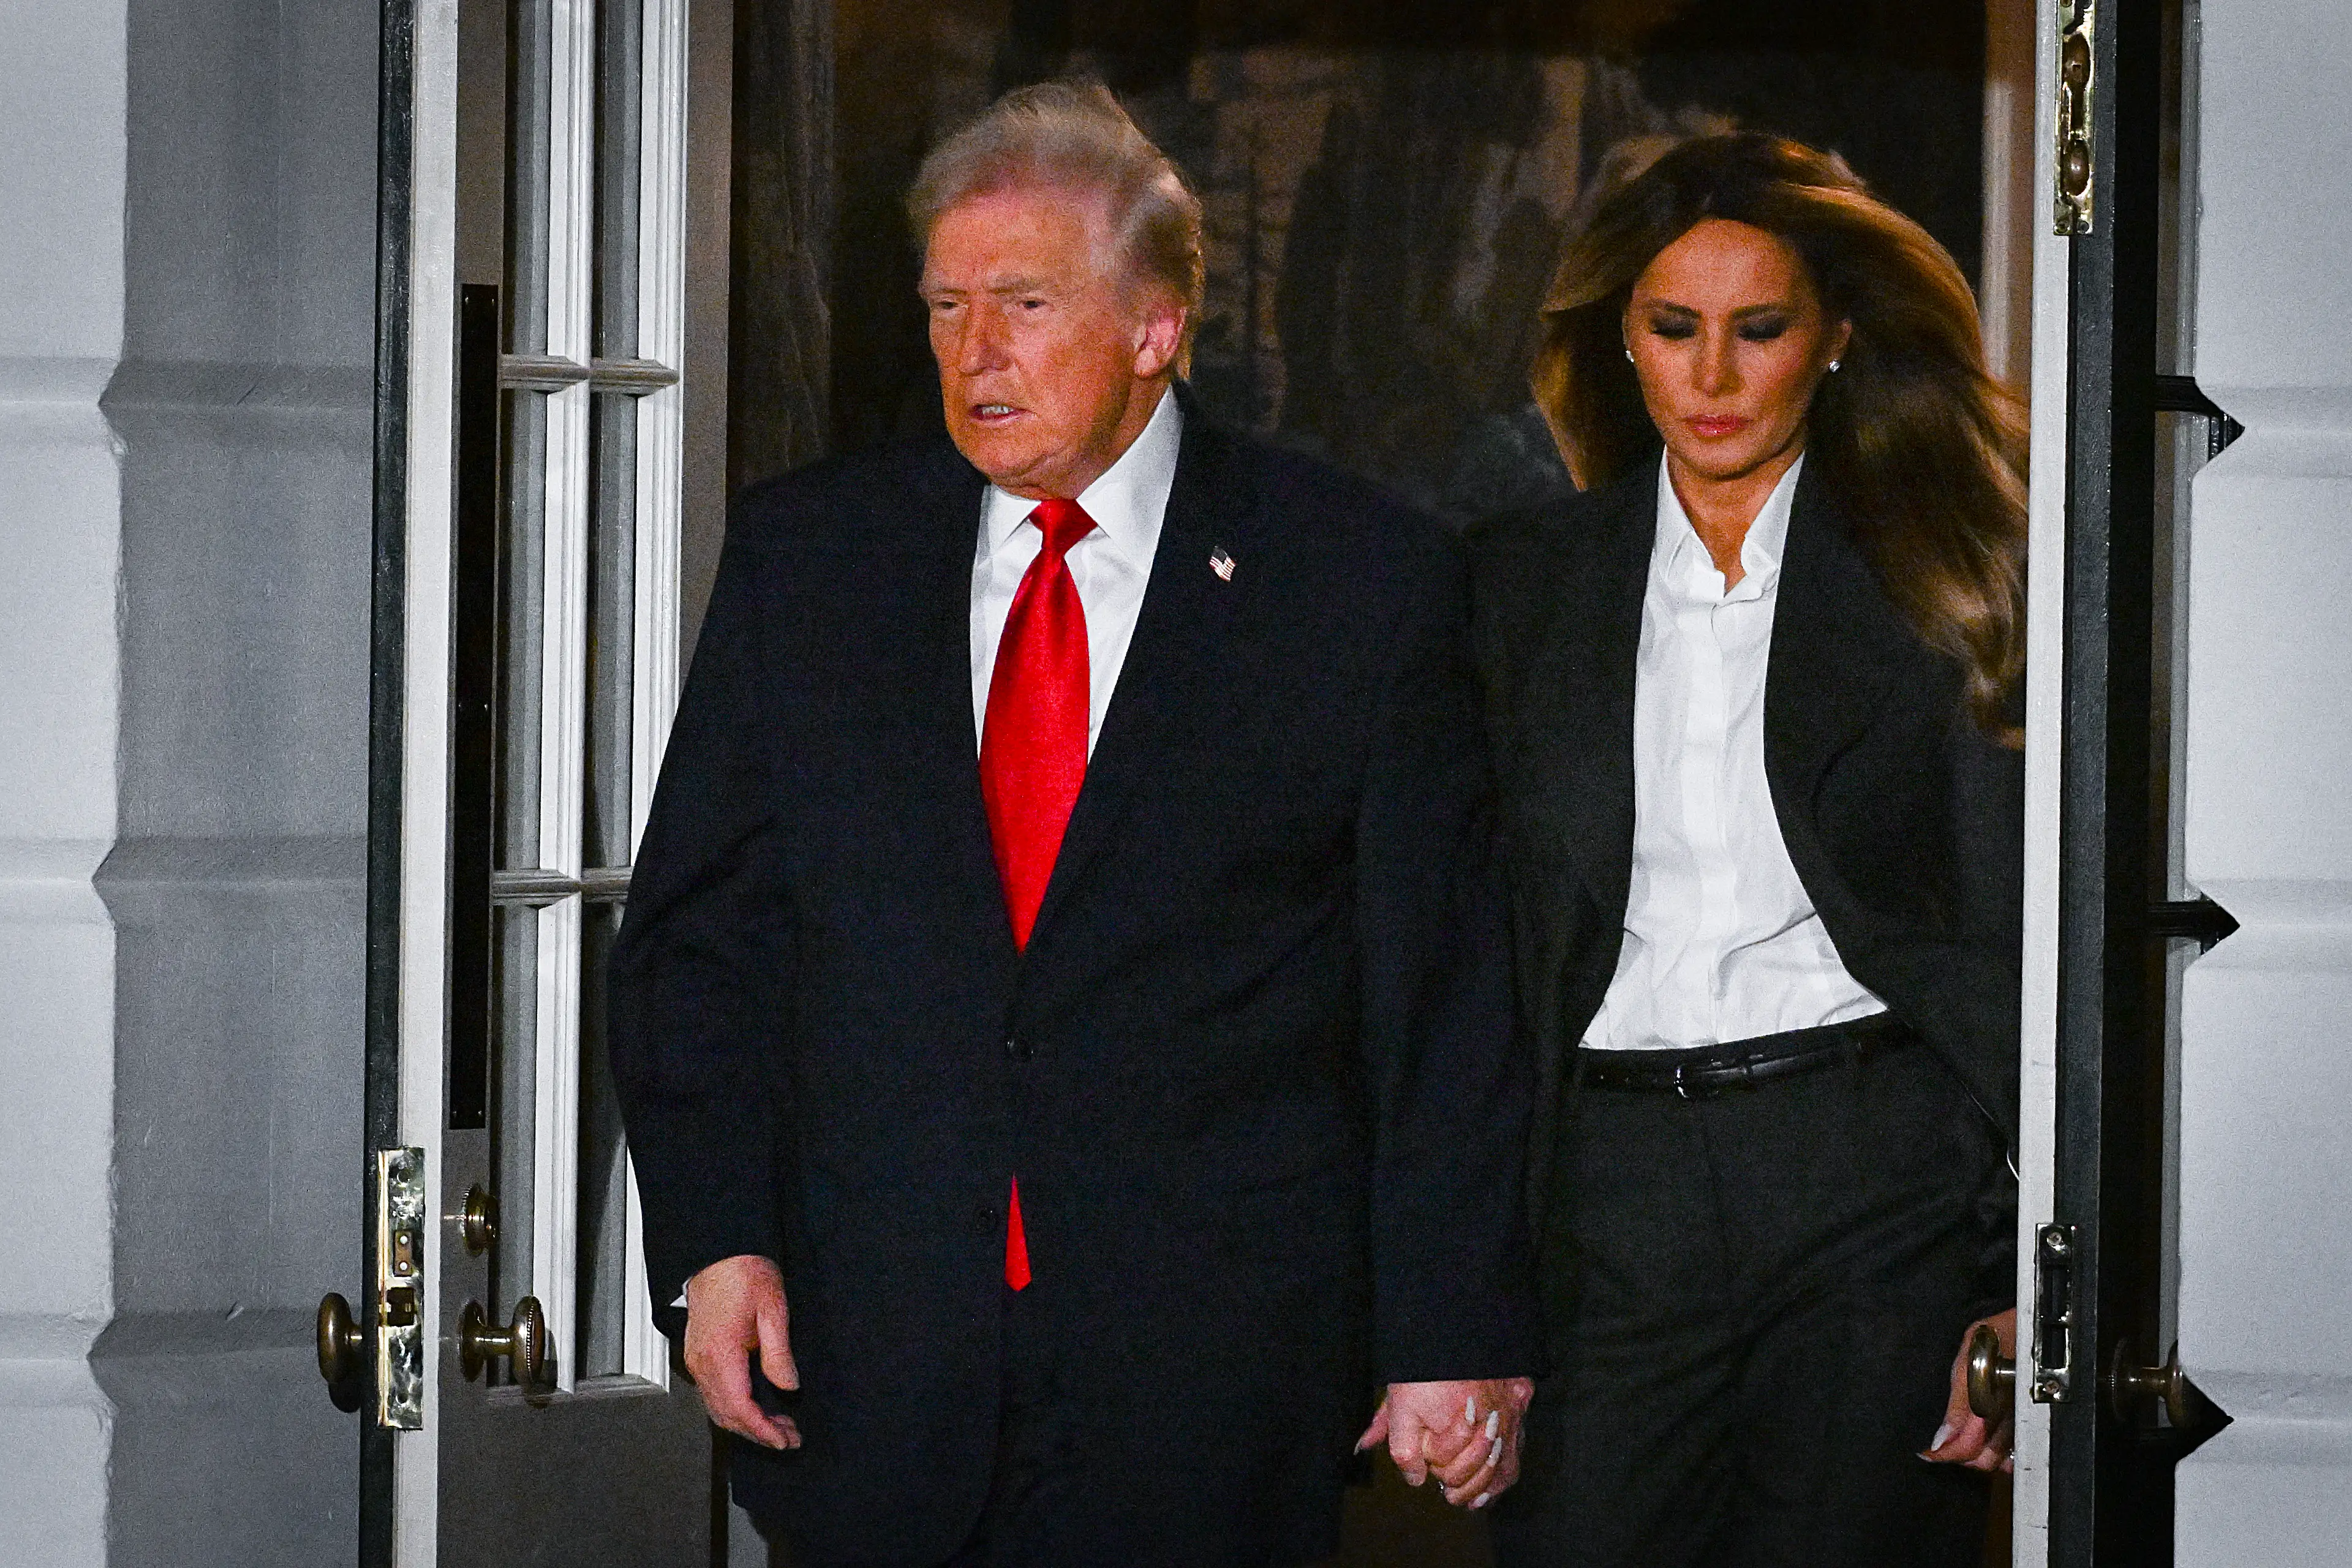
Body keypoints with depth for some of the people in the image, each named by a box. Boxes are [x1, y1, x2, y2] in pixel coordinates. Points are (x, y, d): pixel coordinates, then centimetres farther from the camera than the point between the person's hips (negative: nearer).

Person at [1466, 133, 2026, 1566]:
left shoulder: (1944, 572, 2)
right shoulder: (1527, 584, 11)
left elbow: (2026, 936, -1)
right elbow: (1489, 939, 12)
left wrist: (2034, 1278, -9)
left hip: (1885, 1177, -2)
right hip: (1613, 1195, 2)